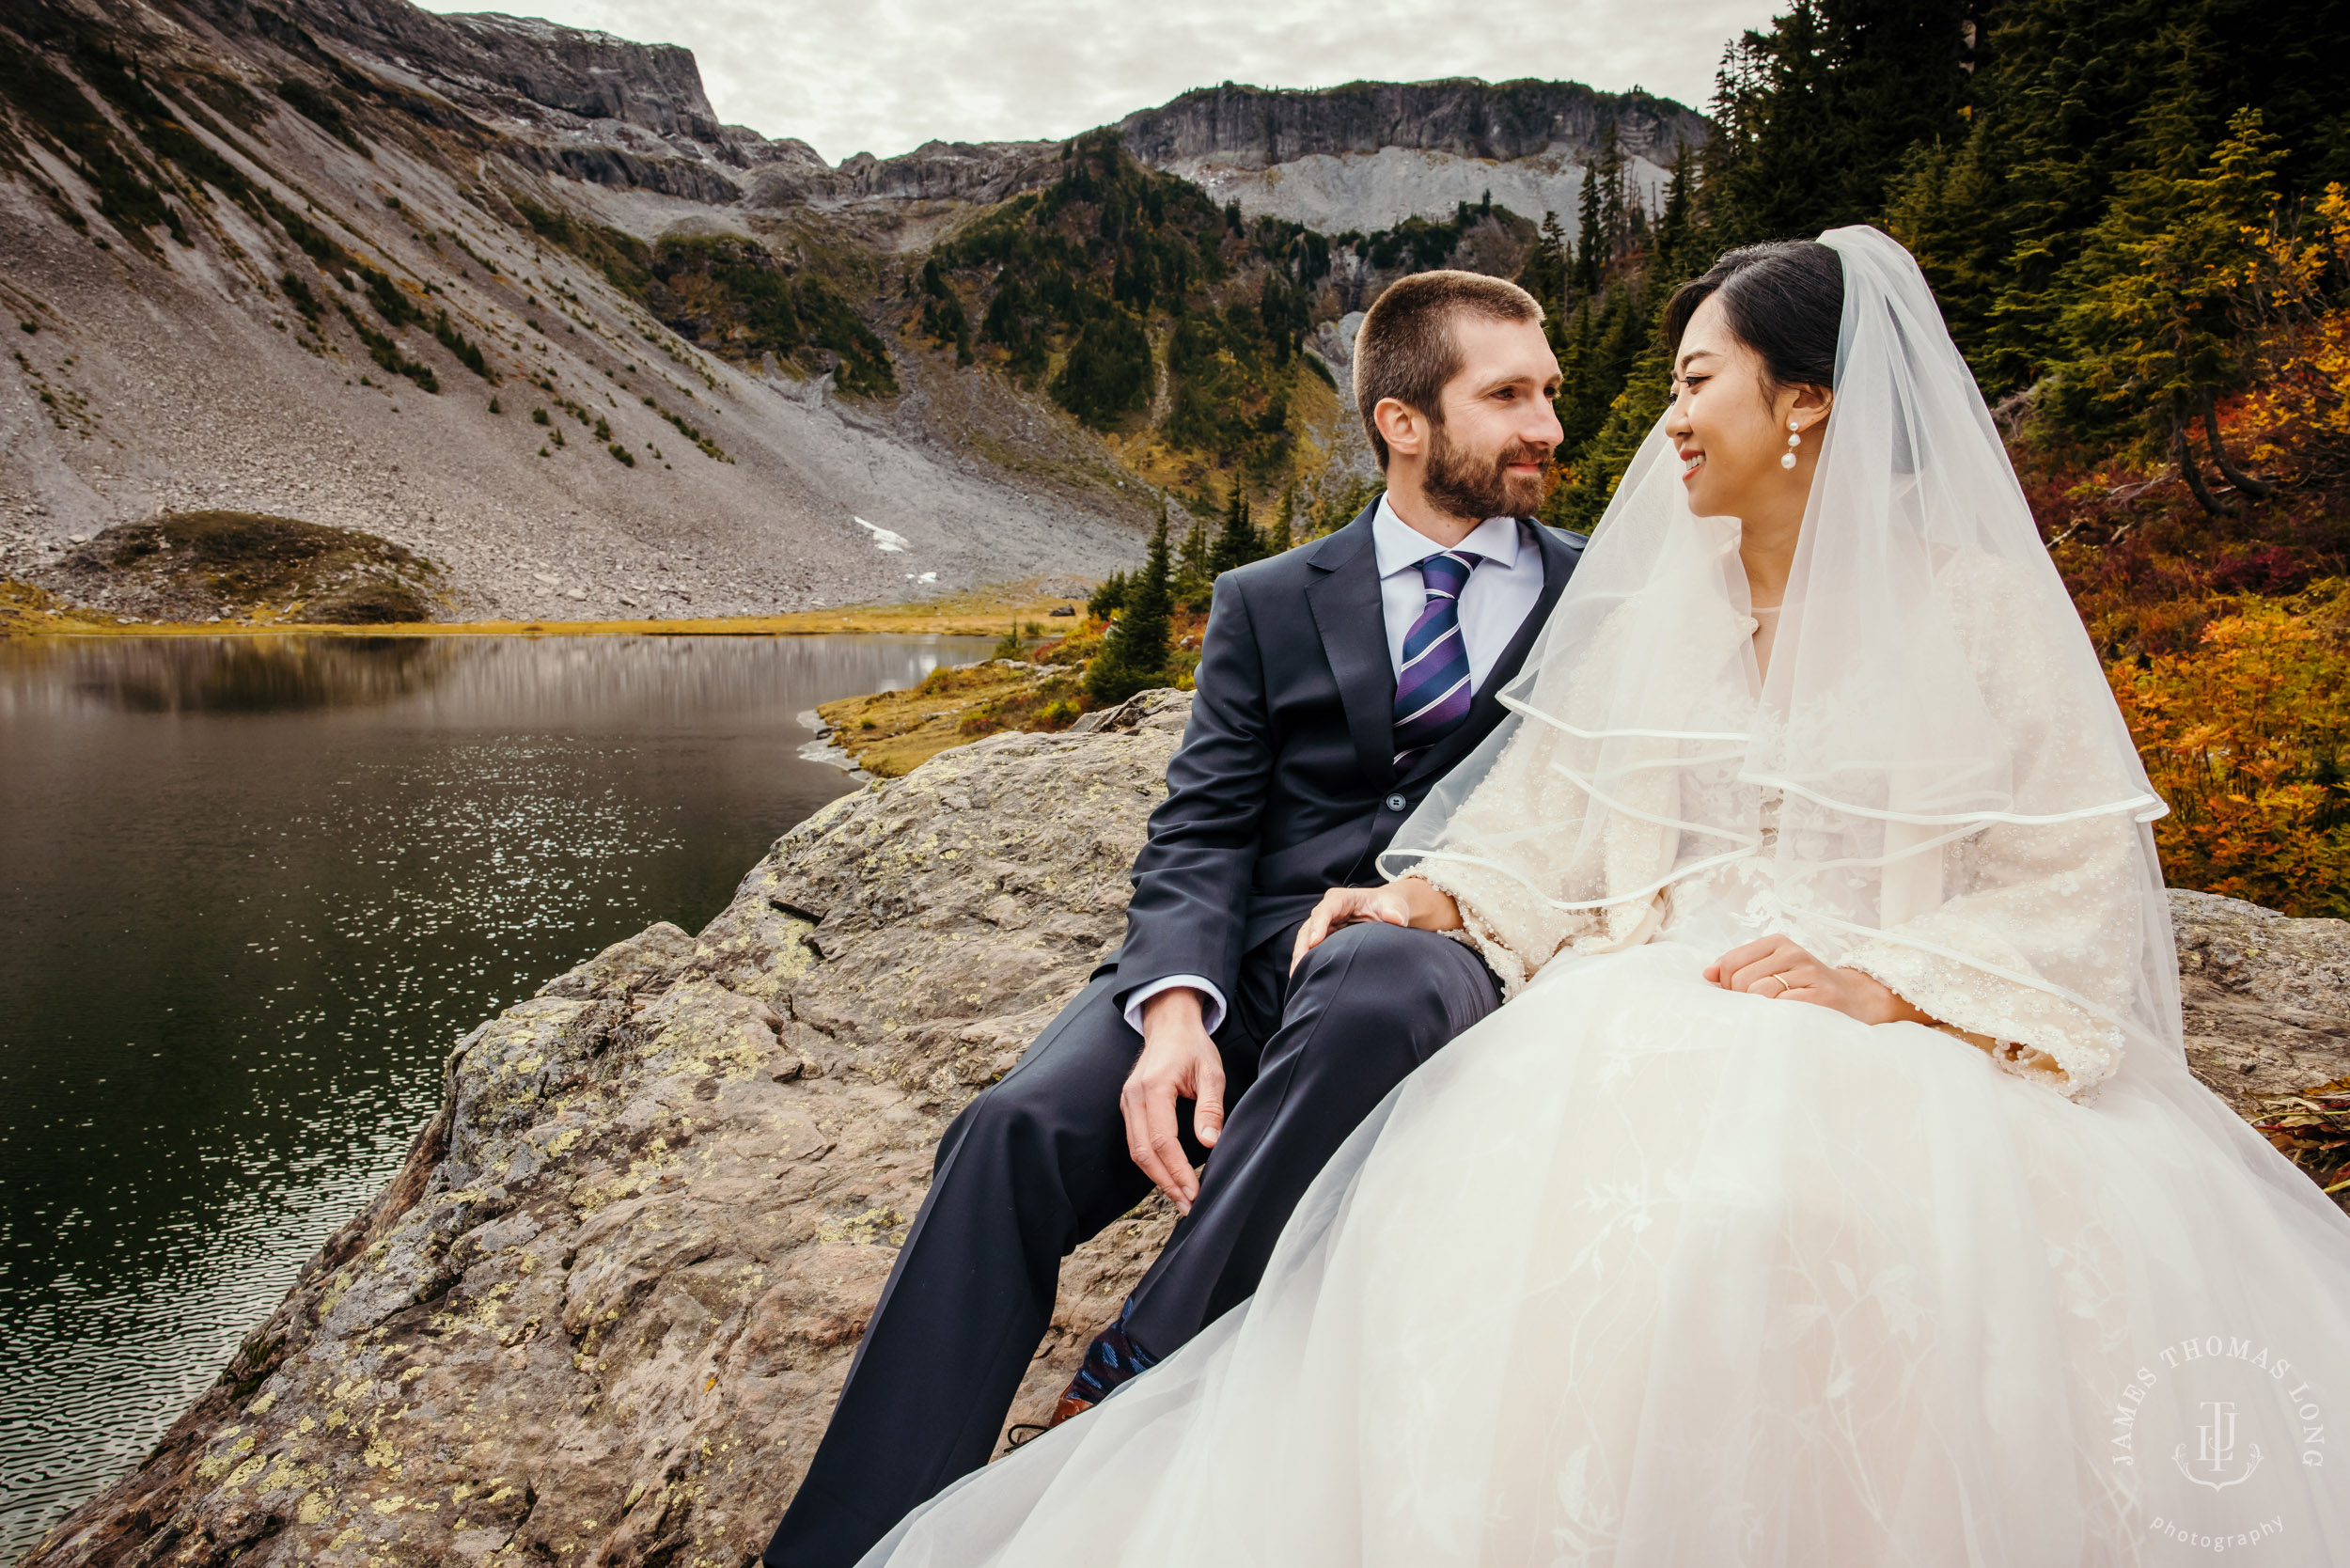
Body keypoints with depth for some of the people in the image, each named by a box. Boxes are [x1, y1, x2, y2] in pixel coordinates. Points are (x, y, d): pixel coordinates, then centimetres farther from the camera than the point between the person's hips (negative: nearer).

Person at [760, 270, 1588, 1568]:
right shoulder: (1267, 603, 15)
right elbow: (1199, 833, 5)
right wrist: (1177, 1004, -16)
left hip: (1440, 968, -1)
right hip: (1242, 968, 2)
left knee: (1374, 982, -38)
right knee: (1017, 1130, -26)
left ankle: (1126, 1393, -29)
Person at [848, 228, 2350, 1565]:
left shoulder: (1977, 604, 3)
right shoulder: (1654, 608, 16)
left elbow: (2080, 886, 0)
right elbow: (1547, 822, 15)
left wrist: (1887, 982, -15)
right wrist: (1433, 895, -3)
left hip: (1908, 1040, -2)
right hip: (1654, 1011, 3)